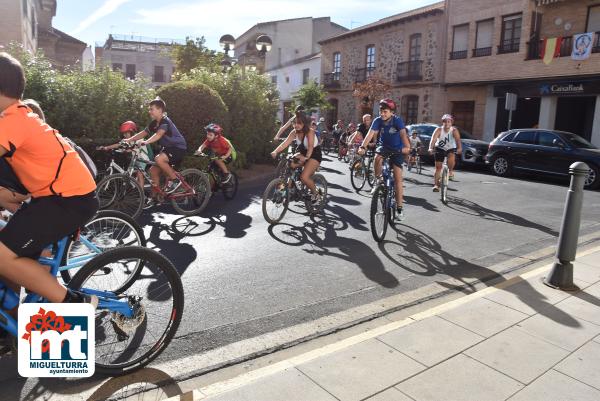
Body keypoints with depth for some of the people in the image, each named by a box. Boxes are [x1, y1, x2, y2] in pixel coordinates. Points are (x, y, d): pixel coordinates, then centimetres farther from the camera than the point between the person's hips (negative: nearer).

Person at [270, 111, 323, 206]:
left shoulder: (310, 132, -24)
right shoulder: (294, 132, -8)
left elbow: (310, 146, -38)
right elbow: (285, 143, -20)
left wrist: (306, 157, -57)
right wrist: (275, 151, -37)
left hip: (314, 155, -7)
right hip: (303, 153, 7)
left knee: (304, 177, -24)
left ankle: (316, 194, 2)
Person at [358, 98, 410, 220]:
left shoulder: (397, 120, -21)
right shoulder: (378, 120, -14)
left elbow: (403, 134, -36)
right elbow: (370, 133, -26)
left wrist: (406, 147, -53)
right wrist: (363, 147, -42)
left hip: (397, 149, -2)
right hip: (384, 146, 2)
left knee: (398, 178, -7)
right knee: (378, 158, -35)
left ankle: (399, 207, 0)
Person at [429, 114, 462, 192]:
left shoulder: (454, 130, -16)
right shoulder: (439, 130, -17)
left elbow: (458, 139, -32)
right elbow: (433, 139, -30)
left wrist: (459, 148, -51)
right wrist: (431, 148, -48)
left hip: (451, 149, 0)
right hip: (440, 149, 0)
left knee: (451, 156, -34)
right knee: (438, 167, -4)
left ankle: (451, 171, -8)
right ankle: (436, 185, 4)